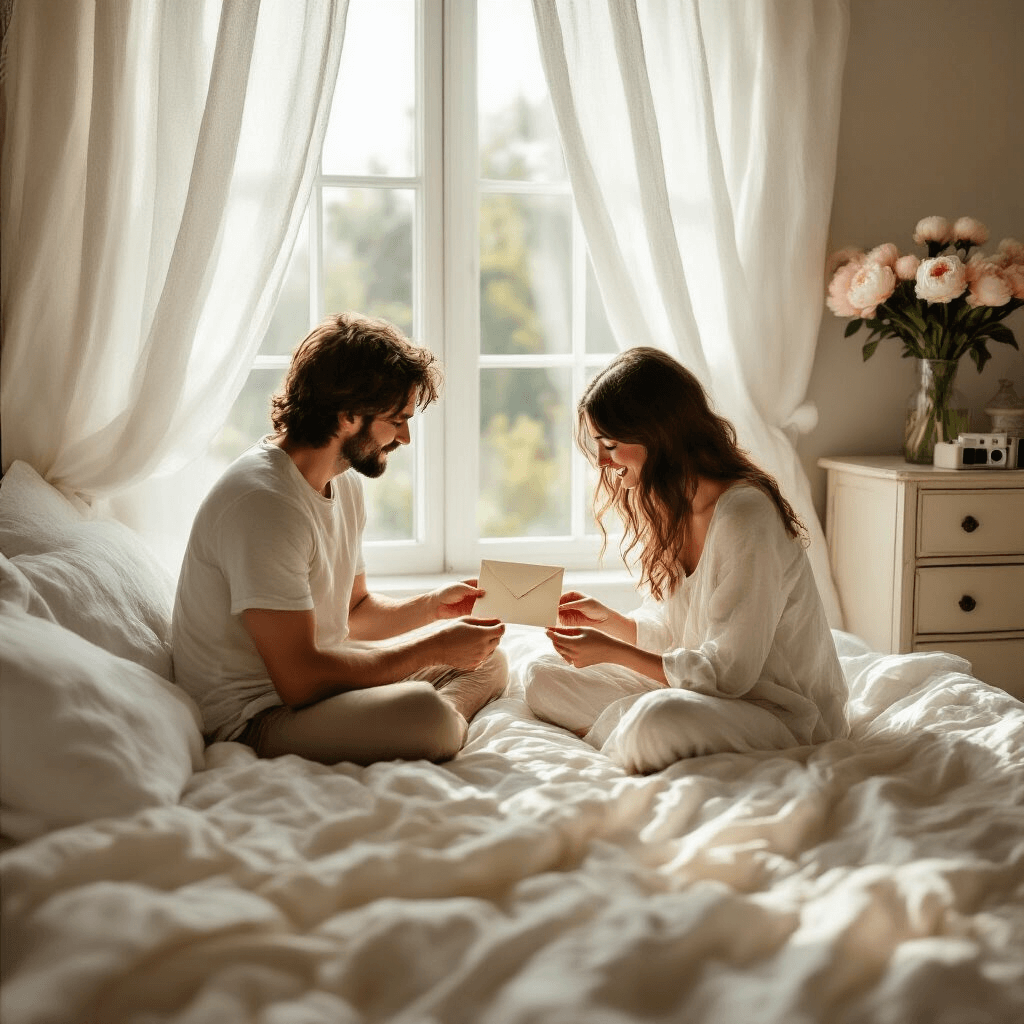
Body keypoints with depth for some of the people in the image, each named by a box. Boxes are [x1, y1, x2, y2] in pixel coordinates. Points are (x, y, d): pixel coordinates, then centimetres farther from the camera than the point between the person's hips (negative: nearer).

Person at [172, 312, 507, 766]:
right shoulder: (262, 503, -24)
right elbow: (299, 680, -27)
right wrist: (433, 647, -19)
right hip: (252, 718, -10)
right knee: (422, 711, -34)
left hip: (308, 676, 10)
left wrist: (431, 606, 2)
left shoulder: (345, 483, 8)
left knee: (489, 661, 9)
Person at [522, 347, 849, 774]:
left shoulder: (745, 515, -23)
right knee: (544, 677, 3)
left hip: (784, 712, -8)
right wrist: (607, 619, -4)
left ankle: (604, 735, -7)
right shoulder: (671, 508, 5)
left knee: (657, 722, -38)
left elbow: (728, 672, -23)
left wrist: (613, 652, -19)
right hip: (702, 690, 8)